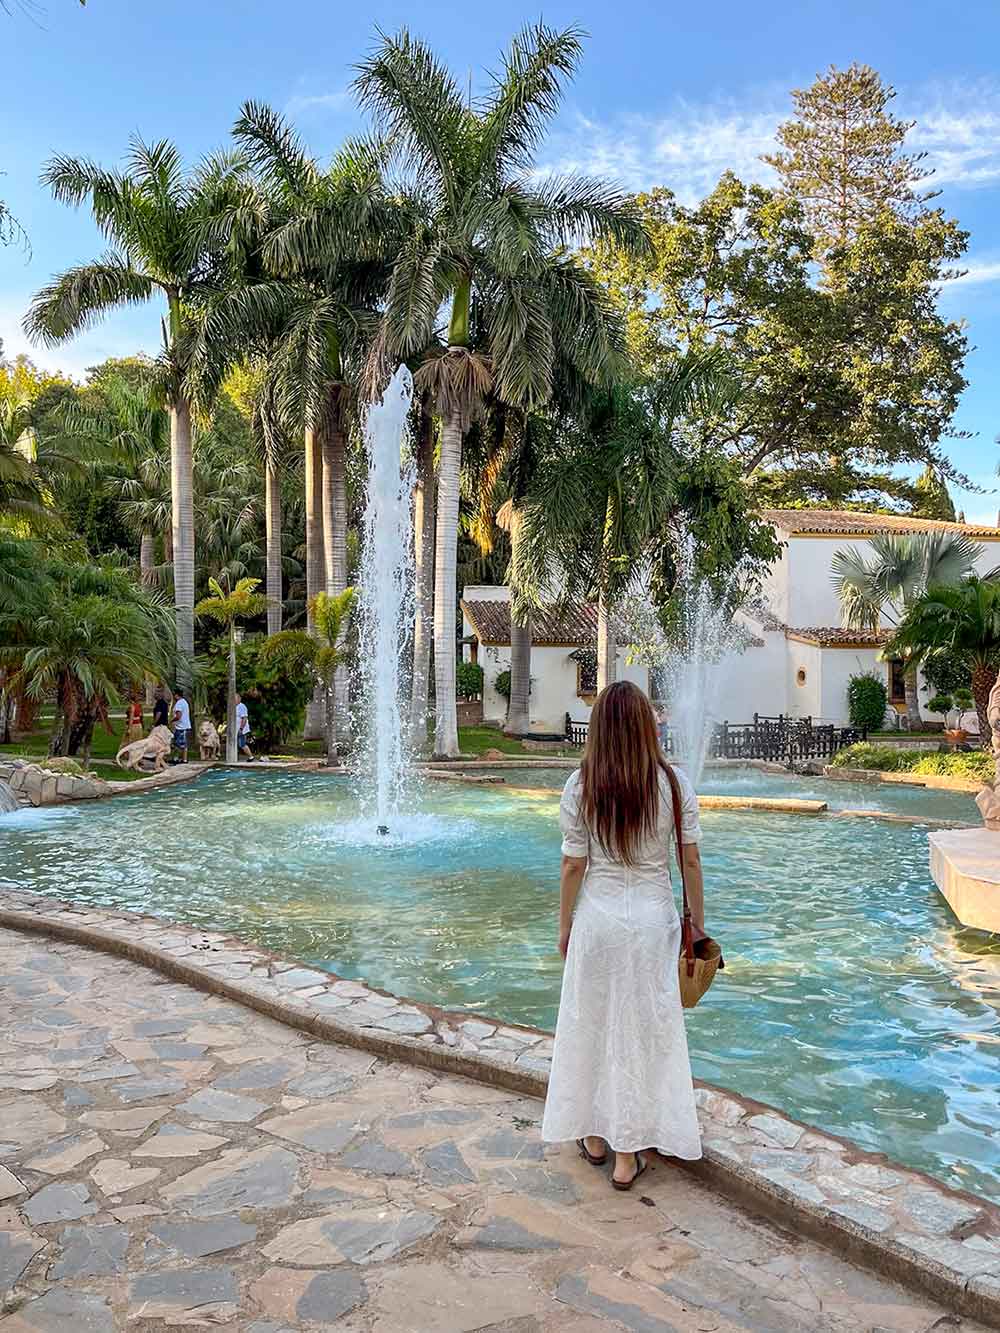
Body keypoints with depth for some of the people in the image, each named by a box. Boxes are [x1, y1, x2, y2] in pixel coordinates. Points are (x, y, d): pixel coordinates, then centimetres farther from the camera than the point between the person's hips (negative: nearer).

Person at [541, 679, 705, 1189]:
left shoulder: (581, 786, -9)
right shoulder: (674, 784, -7)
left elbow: (573, 866, -5)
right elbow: (691, 861, -2)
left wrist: (565, 925, 8)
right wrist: (698, 922, 11)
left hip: (598, 918, 0)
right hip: (654, 918, 0)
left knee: (591, 1024, 16)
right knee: (644, 1029, 11)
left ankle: (594, 1136, 32)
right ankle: (627, 1155, 20)